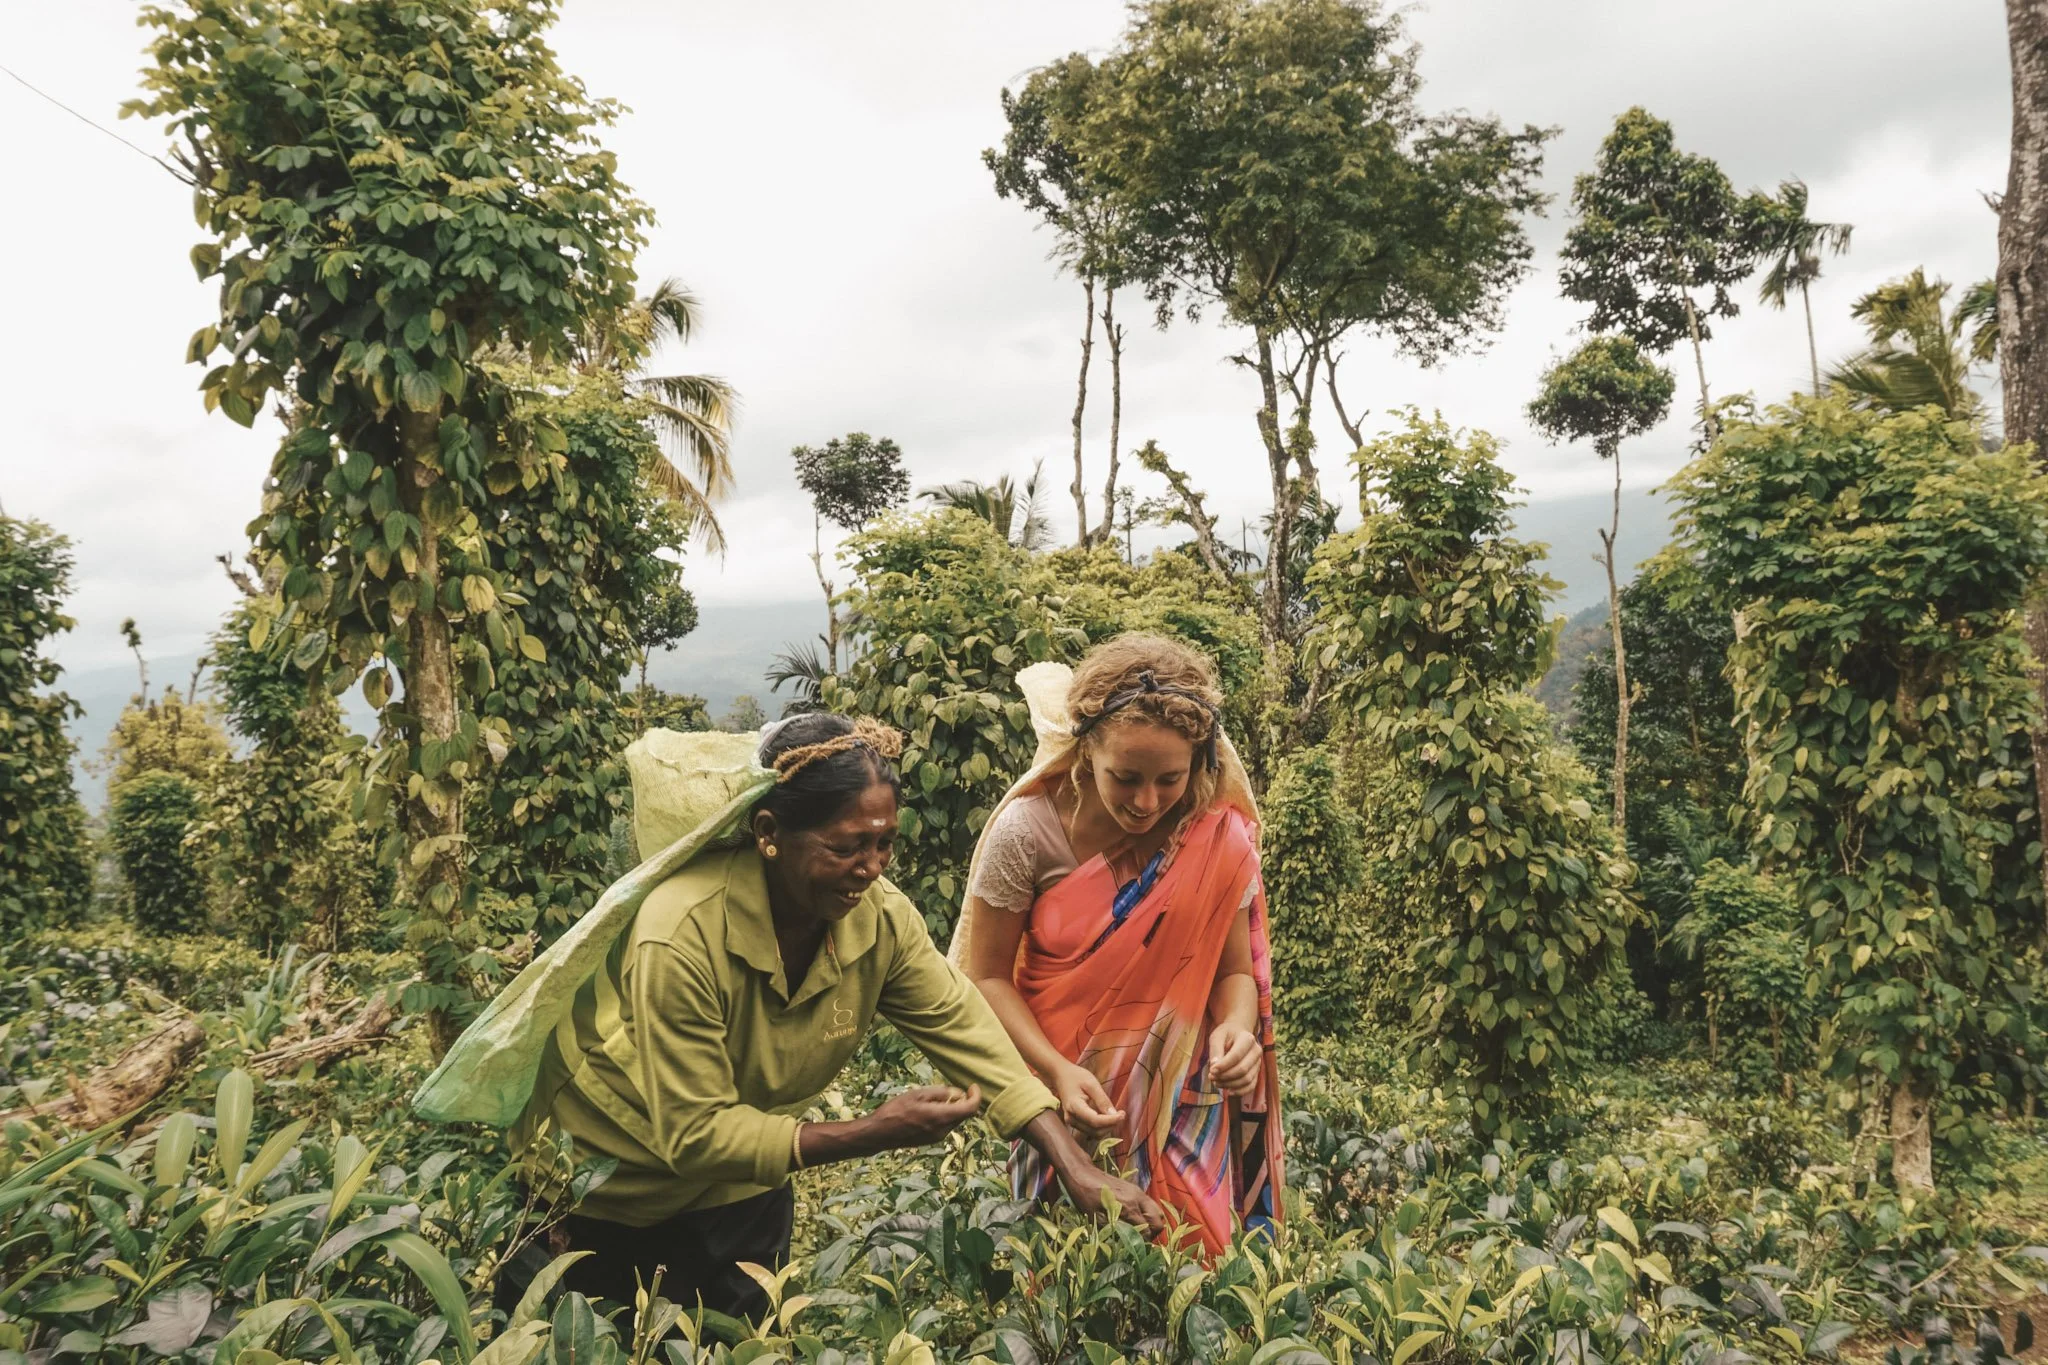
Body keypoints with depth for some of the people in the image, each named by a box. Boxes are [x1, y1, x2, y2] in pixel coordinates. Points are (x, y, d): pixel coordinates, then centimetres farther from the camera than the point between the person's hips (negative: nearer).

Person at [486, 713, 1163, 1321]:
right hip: (597, 1186, -4)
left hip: (739, 1184, 5)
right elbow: (695, 1133, -32)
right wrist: (875, 1134, -37)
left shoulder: (879, 916, -20)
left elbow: (967, 1033, -17)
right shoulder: (680, 938, -36)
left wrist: (1079, 1170, -27)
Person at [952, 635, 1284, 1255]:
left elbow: (1234, 971, -5)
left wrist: (1238, 1027, -27)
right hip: (1063, 1095, 0)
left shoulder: (1216, 837, -15)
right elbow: (989, 976, -9)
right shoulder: (1028, 831, -19)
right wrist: (1057, 1071, -23)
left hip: (1180, 1110, 1)